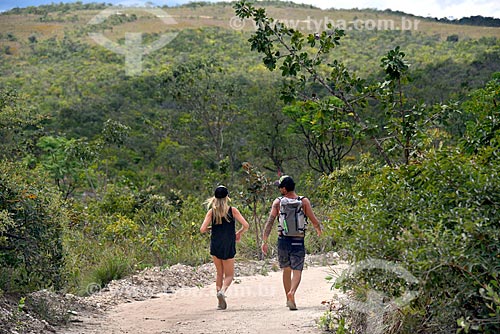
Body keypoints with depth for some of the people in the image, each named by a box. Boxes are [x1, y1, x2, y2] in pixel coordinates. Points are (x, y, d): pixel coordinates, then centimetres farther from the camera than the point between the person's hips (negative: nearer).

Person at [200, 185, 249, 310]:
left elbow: (202, 229, -9)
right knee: (229, 275, 10)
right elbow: (245, 225, -10)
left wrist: (211, 228, 11)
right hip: (229, 247, -2)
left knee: (219, 273, 18)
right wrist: (239, 233, 9)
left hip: (215, 247, 2)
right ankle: (222, 291, -20)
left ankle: (220, 302, 10)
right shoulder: (232, 210, -5)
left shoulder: (211, 212, -2)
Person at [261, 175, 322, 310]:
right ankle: (292, 292, -27)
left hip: (283, 240, 2)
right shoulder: (304, 201, -2)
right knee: (297, 270, 0)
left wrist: (264, 241, -5)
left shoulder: (278, 202, -1)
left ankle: (289, 299, 25)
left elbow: (269, 222, -7)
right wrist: (319, 230, 21)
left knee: (286, 269, 18)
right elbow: (314, 221, 0)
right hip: (298, 241, -2)